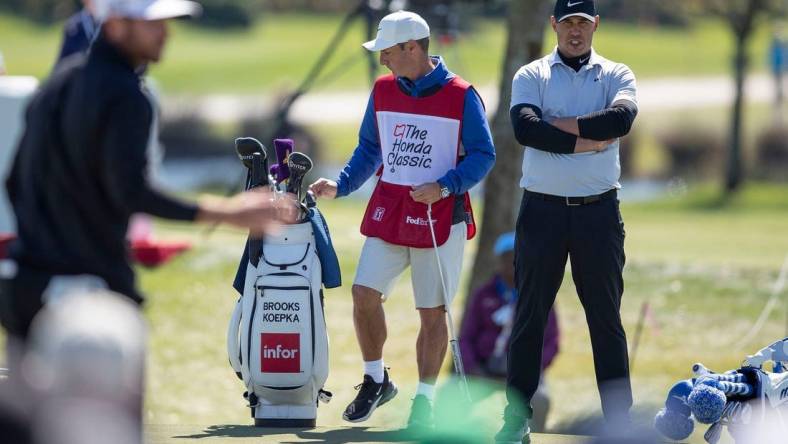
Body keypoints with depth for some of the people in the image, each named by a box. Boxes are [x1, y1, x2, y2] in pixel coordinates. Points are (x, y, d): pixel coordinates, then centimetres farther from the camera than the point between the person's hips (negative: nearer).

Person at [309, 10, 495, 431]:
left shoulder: (461, 96, -7)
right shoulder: (382, 91, 8)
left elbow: (483, 155, -5)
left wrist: (444, 187, -18)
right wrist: (340, 186, 6)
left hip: (439, 214, -4)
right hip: (388, 210, 4)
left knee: (432, 311, 1)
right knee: (364, 293, -7)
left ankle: (424, 400, 11)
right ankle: (375, 380, 13)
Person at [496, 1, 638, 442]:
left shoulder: (616, 76, 6)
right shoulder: (531, 76, 5)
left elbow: (621, 119, -16)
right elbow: (525, 128, -14)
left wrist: (556, 125, -14)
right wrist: (586, 140, -16)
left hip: (599, 209, 0)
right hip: (542, 207, 0)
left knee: (607, 316, 4)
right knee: (530, 314, 4)